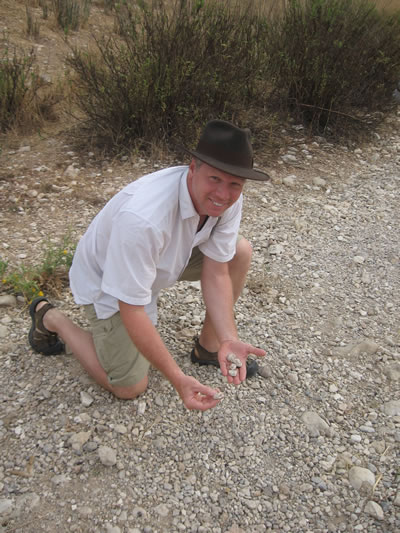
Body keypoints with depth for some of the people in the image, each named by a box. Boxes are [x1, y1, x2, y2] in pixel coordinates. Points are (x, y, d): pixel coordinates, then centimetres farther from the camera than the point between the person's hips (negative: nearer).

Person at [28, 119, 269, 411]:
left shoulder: (228, 200, -22)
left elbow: (216, 273, -14)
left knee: (239, 251, -10)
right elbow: (131, 310, -35)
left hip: (167, 259, 6)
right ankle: (50, 318, 17)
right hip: (108, 282, -6)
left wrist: (229, 338, -28)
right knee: (129, 387, 0)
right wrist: (178, 378, -33)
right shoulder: (142, 217, -43)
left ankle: (208, 347, 8)